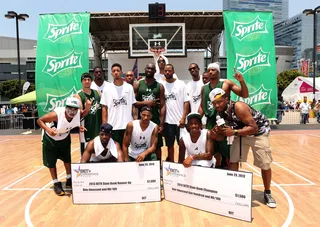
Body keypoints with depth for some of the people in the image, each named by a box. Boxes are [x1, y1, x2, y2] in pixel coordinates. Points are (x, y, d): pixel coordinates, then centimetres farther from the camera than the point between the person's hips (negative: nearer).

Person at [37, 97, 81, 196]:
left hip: (64, 138, 4)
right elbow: (39, 120, -28)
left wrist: (79, 127, -21)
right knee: (51, 162, 3)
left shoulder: (78, 114, -26)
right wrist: (48, 129, -44)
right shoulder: (57, 114, -38)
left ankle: (69, 180, 35)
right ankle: (56, 184, 23)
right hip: (50, 139, -4)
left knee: (67, 159, 14)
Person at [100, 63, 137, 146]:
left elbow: (133, 106, 6)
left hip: (128, 125, 1)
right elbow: (104, 108, 1)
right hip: (113, 126, -1)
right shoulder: (107, 88, 1)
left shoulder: (129, 87, 3)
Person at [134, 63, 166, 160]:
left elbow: (162, 106, 0)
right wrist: (146, 103, -15)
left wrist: (161, 124, -6)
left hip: (155, 120, 0)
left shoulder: (160, 86, 4)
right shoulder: (137, 84, 3)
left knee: (157, 146, 8)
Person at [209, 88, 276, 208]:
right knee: (233, 161, -3)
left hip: (259, 131, -5)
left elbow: (253, 127, -35)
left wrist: (234, 132, -42)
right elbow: (222, 136, -6)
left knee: (265, 164, 0)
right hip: (242, 132, 6)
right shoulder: (220, 113, -13)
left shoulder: (238, 107, -34)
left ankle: (267, 193, 22)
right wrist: (215, 134, -29)